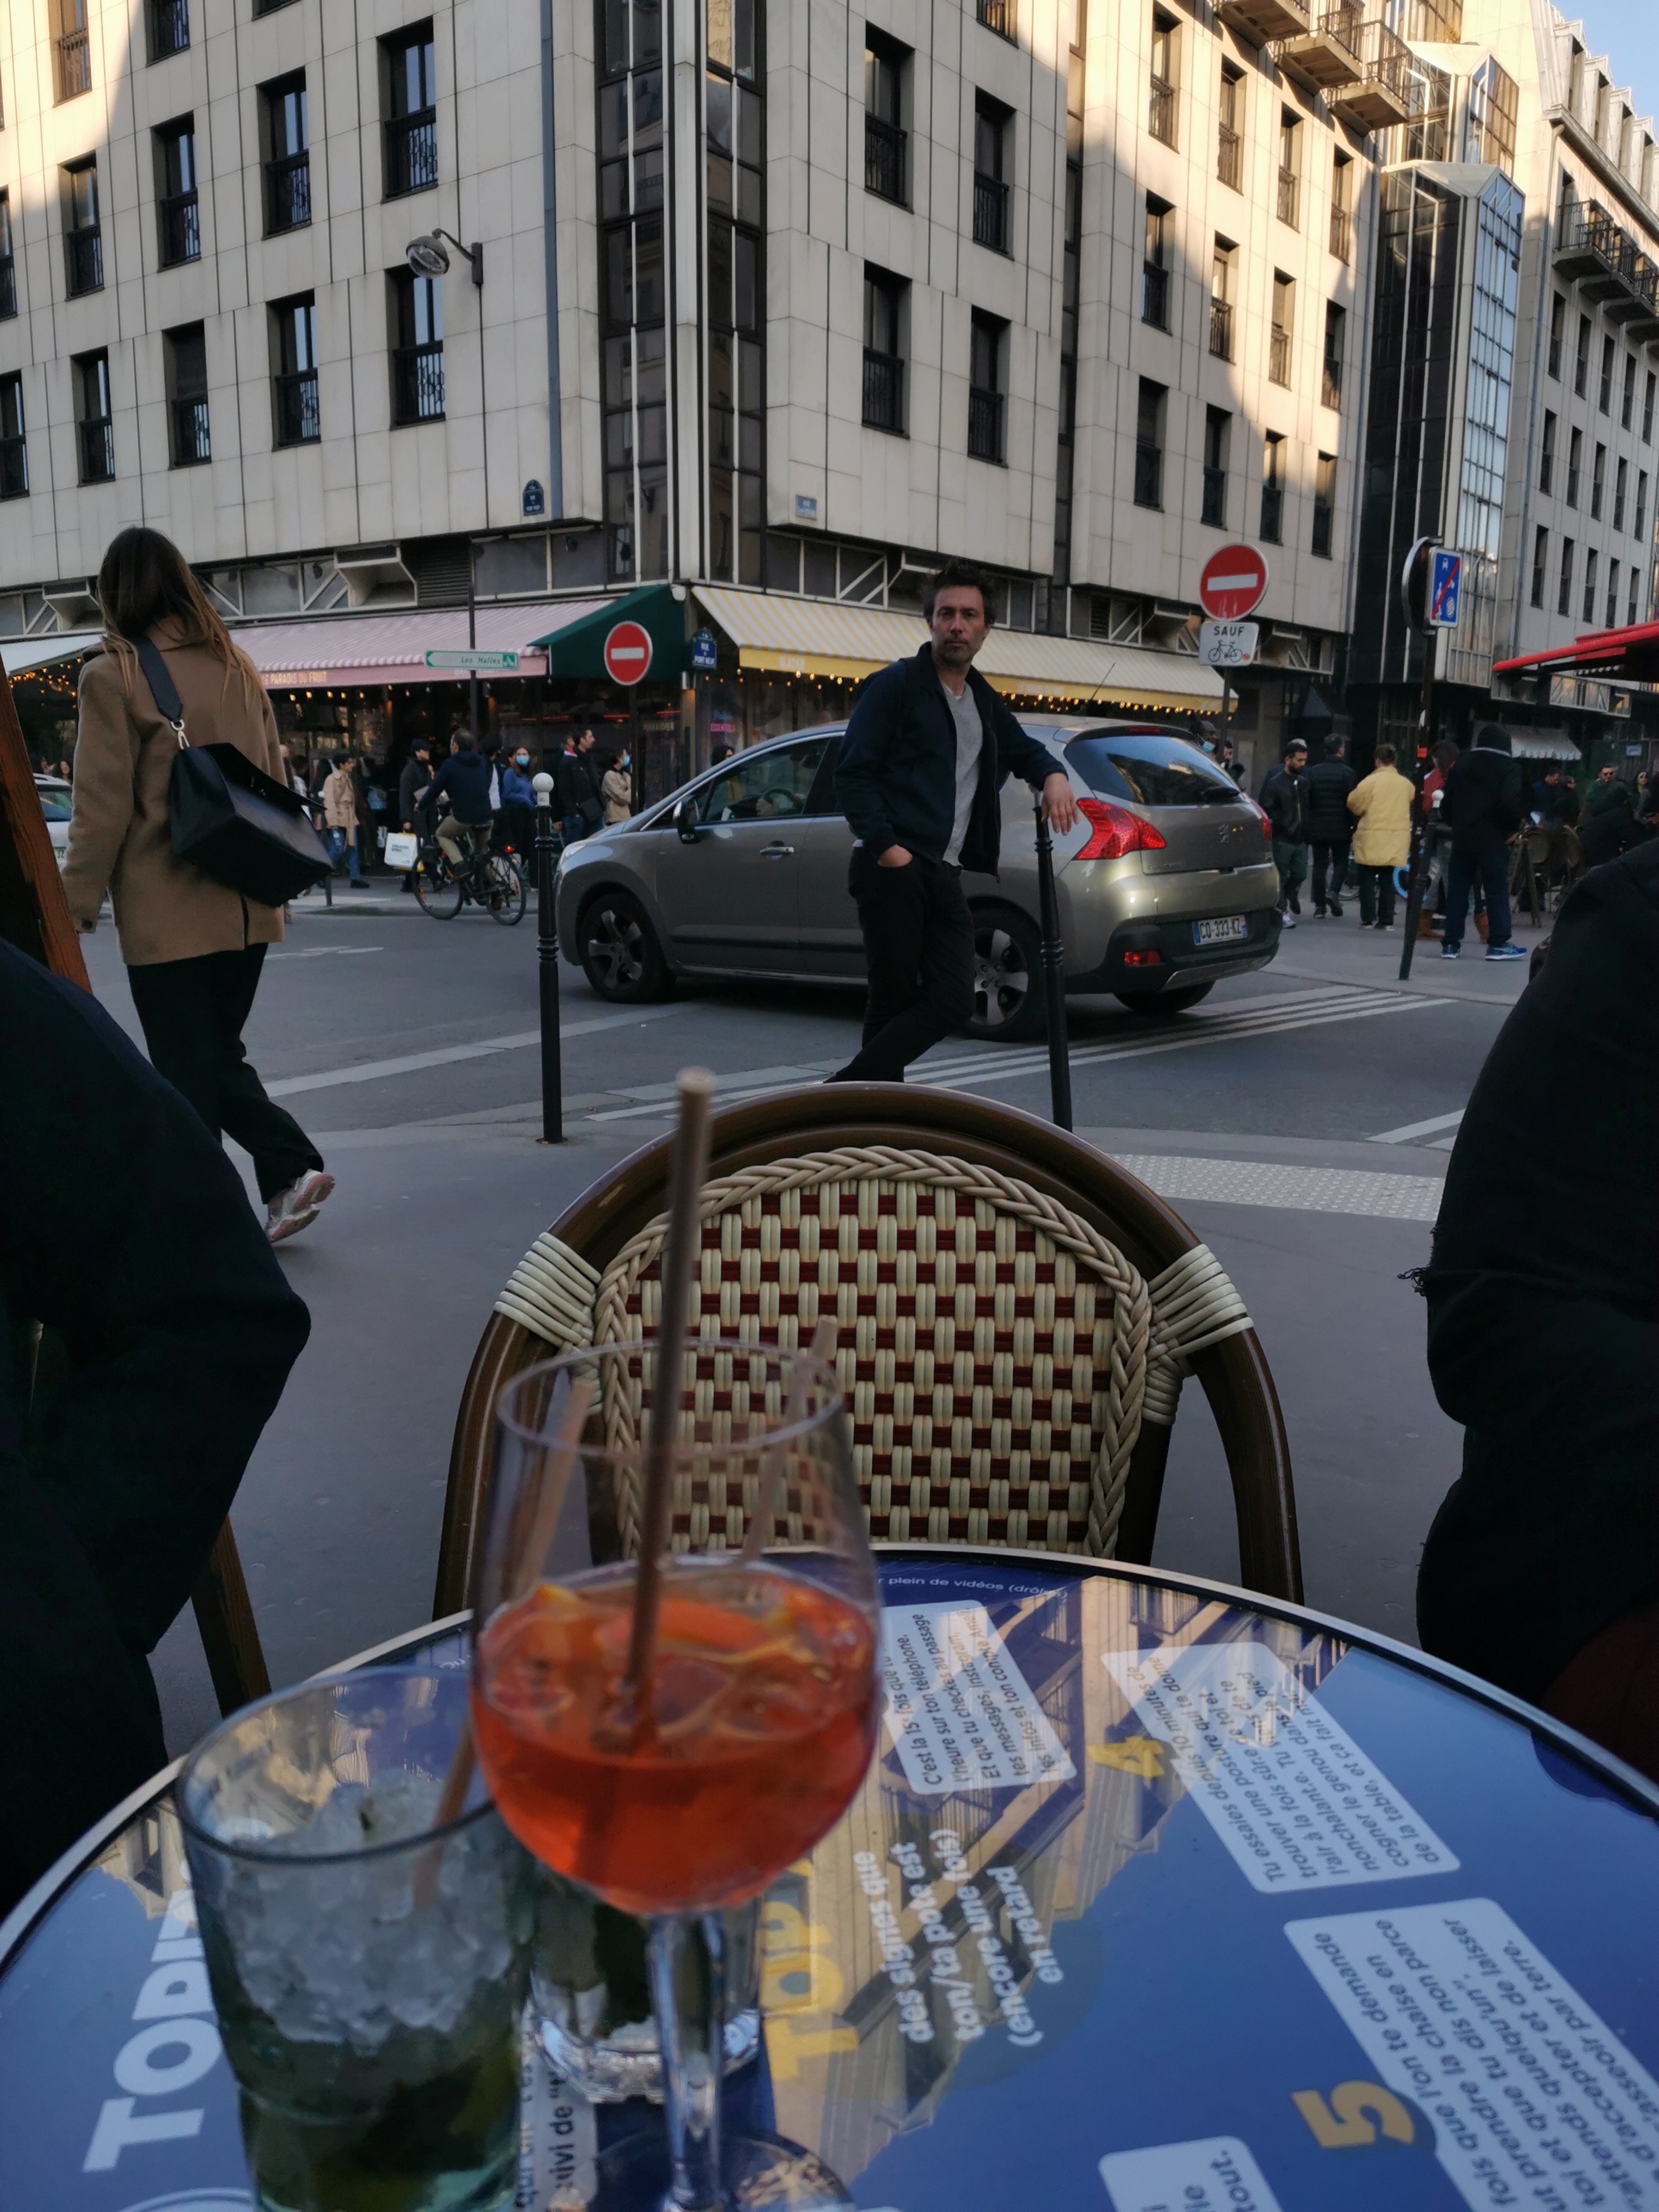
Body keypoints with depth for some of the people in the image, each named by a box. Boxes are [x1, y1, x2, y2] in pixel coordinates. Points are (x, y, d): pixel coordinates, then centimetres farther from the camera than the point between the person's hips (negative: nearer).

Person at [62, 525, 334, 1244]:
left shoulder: (113, 675, -9)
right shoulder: (237, 667, 8)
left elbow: (103, 807, -10)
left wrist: (76, 904, -1)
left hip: (167, 914, -6)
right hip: (246, 908, 6)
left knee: (186, 1073, 4)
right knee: (220, 1055, 18)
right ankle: (294, 1166, 4)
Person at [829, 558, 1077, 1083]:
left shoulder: (984, 703, 21)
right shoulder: (896, 685, -1)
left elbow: (1023, 749, 36)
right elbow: (852, 773, -7)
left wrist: (1054, 775, 12)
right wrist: (885, 846, -18)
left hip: (945, 874, 7)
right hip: (894, 870, -7)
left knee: (953, 1000, -5)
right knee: (894, 998, -6)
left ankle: (847, 1090, -1)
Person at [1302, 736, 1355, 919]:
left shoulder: (1313, 772, 3)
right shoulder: (1347, 773, -7)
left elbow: (1305, 800, 1)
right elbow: (1351, 801, -10)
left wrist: (1307, 824, 10)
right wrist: (1353, 825, -1)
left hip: (1317, 828, 3)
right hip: (1340, 828, -3)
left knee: (1319, 865, 6)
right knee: (1341, 862, 12)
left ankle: (1319, 906, 4)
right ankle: (1333, 892, -10)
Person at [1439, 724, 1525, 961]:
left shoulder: (1460, 764, 10)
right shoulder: (1508, 768, -5)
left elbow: (1447, 800, 10)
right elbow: (1512, 802, -17)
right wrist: (1512, 828, -3)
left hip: (1462, 838, 4)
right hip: (1493, 839, -4)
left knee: (1457, 890, 7)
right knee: (1497, 891, 1)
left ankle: (1451, 943, 6)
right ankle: (1498, 943, -1)